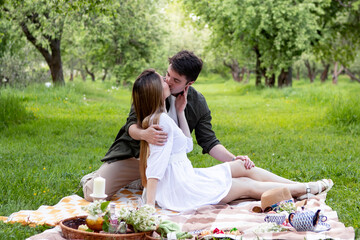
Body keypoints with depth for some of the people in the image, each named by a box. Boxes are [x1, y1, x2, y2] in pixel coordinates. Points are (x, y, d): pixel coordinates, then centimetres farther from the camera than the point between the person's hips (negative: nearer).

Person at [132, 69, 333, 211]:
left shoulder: (156, 118, 10)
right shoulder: (162, 120, -22)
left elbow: (187, 146, 14)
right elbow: (155, 167, -27)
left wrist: (180, 112, 11)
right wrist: (149, 208, -30)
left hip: (185, 177, 10)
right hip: (180, 192, -10)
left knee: (243, 166, 11)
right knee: (248, 186, 3)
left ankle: (299, 187, 19)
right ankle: (308, 189, 17)